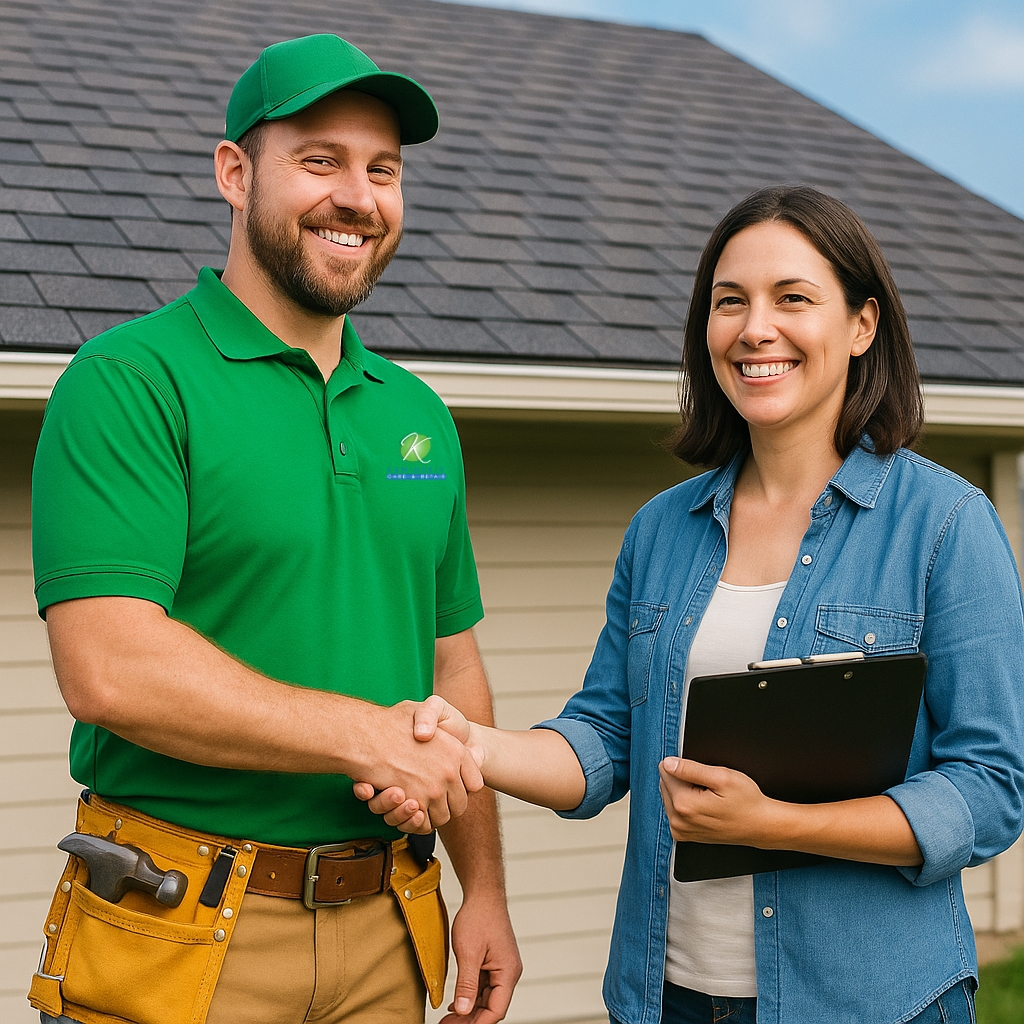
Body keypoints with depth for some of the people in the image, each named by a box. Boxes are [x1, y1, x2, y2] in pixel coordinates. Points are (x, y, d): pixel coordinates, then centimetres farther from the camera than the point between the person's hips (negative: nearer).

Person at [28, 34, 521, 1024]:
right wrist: (364, 736, -19)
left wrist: (484, 890, 9)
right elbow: (108, 668, -21)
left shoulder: (418, 414, 10)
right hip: (185, 939, -5)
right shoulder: (129, 380, -11)